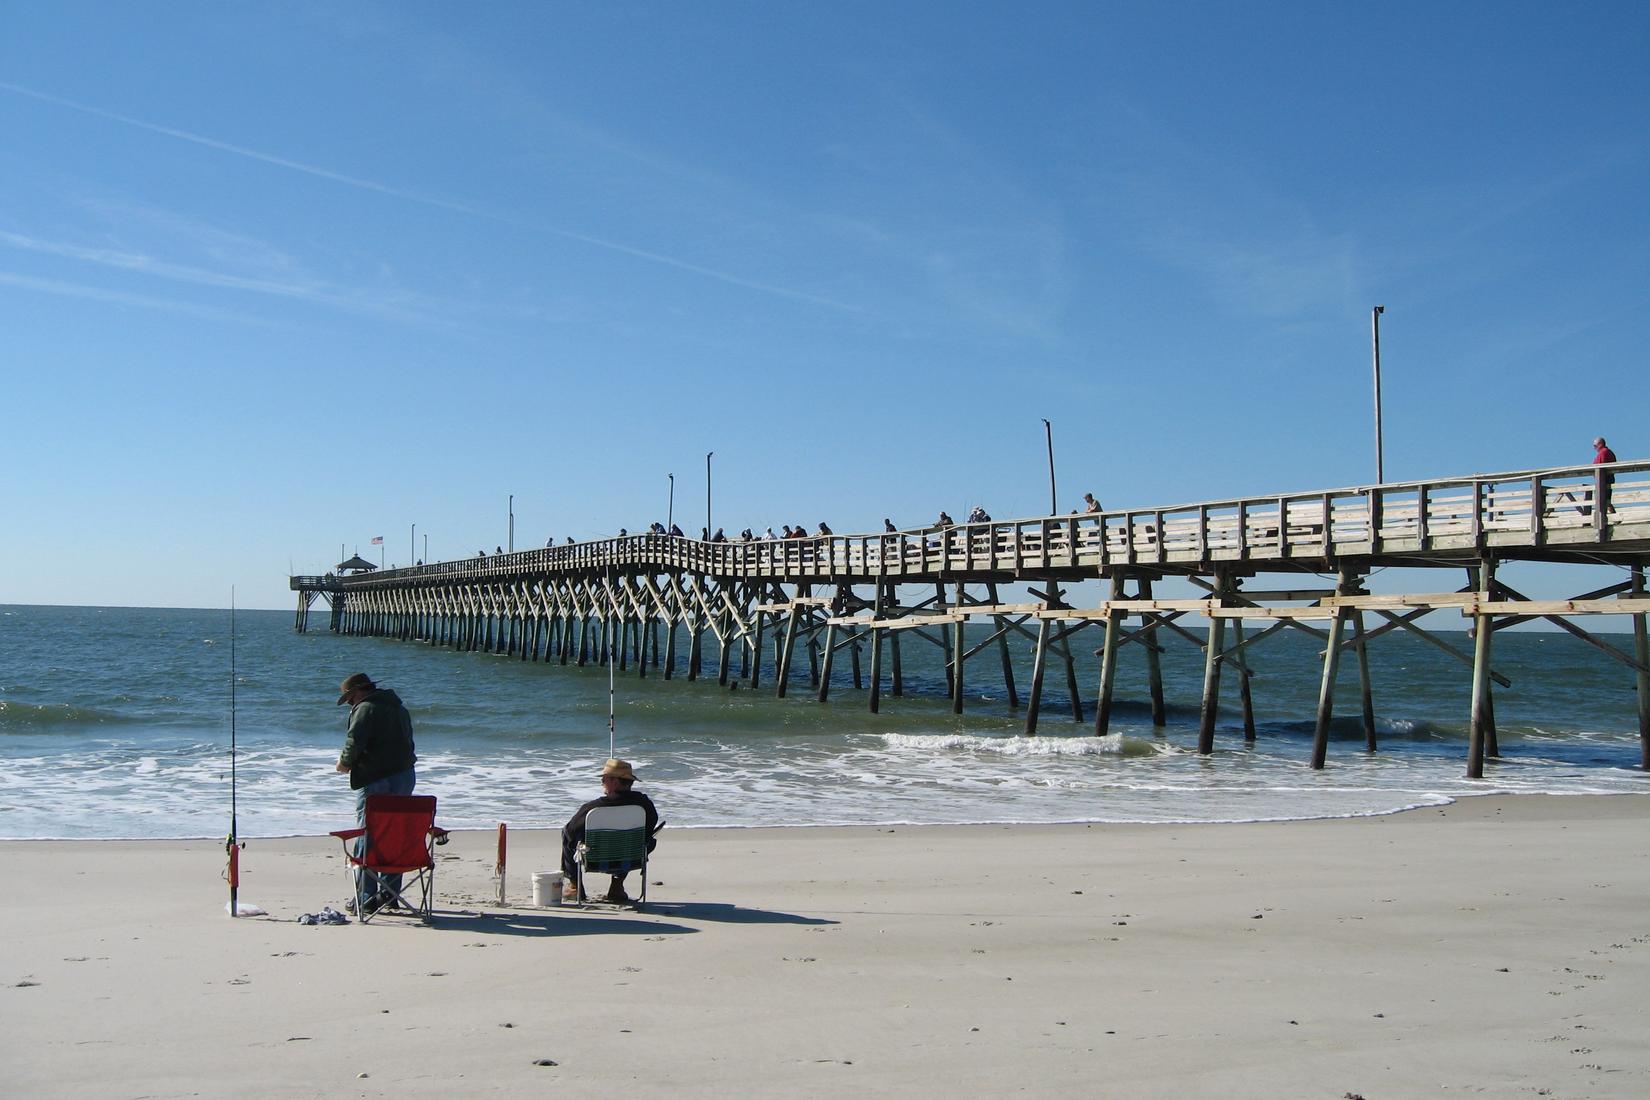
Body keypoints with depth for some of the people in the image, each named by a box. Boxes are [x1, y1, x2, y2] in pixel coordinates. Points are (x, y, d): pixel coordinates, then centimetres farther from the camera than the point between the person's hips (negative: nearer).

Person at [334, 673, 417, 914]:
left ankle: (366, 898, -2)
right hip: (406, 776, 9)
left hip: (377, 781, -9)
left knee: (366, 838, -2)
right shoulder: (398, 708, 18)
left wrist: (345, 762, -3)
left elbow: (354, 742, -21)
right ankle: (389, 893, 20)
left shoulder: (365, 709, -10)